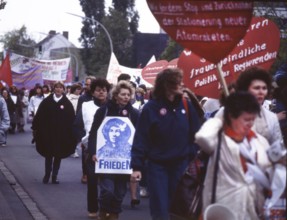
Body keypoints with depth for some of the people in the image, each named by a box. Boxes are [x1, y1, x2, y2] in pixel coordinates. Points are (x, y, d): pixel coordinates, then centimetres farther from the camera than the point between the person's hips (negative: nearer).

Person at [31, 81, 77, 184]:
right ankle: (47, 175, 18)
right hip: (47, 133, 1)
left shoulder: (67, 103, -3)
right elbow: (39, 116, 1)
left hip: (61, 134, -1)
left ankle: (55, 176, 15)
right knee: (48, 154, 9)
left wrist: (71, 133, -9)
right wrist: (35, 128, -2)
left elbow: (71, 120, -5)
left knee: (58, 155, 6)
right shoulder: (47, 101, 1)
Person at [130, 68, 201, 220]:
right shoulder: (152, 107, -9)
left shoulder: (186, 106, 1)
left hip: (181, 164, 3)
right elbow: (141, 138, -9)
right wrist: (136, 166, -12)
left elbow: (194, 135, 4)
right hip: (158, 165, -3)